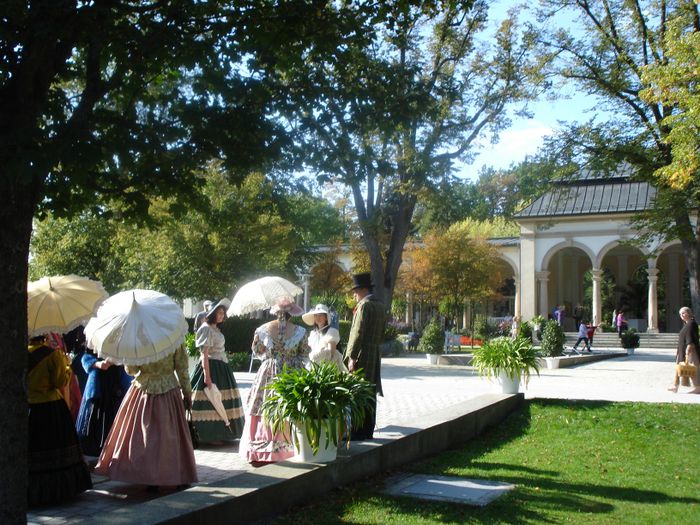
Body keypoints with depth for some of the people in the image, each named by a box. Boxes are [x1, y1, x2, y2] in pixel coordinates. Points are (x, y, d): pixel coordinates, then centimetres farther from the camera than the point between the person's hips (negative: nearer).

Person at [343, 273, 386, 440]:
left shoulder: (364, 305, -12)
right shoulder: (380, 306, 15)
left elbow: (358, 333, -18)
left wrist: (351, 356, -18)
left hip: (361, 357, -9)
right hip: (375, 356, 9)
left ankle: (357, 432, -4)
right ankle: (368, 431, 16)